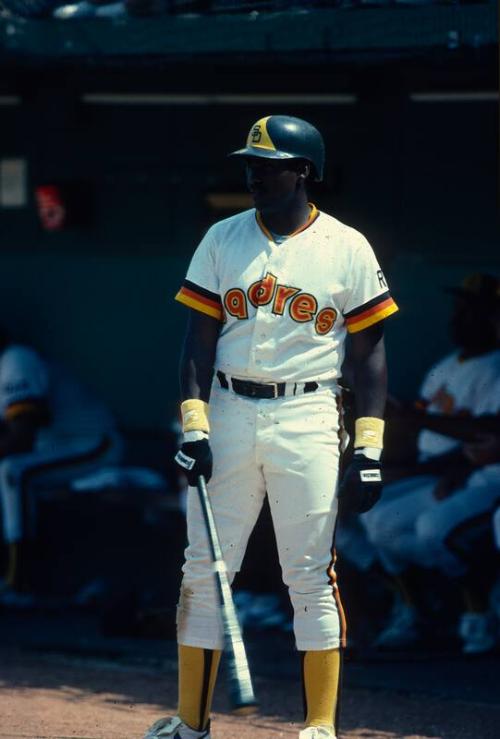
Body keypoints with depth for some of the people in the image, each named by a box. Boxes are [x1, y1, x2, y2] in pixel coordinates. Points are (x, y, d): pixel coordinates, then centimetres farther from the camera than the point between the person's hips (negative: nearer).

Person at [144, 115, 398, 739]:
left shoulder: (347, 248, 2)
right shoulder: (222, 241, 8)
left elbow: (369, 351, 2)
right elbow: (200, 340, 6)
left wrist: (369, 448, -5)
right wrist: (194, 425, -5)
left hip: (308, 418, -3)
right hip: (228, 414, 3)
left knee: (311, 576, -4)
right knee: (202, 570, 3)